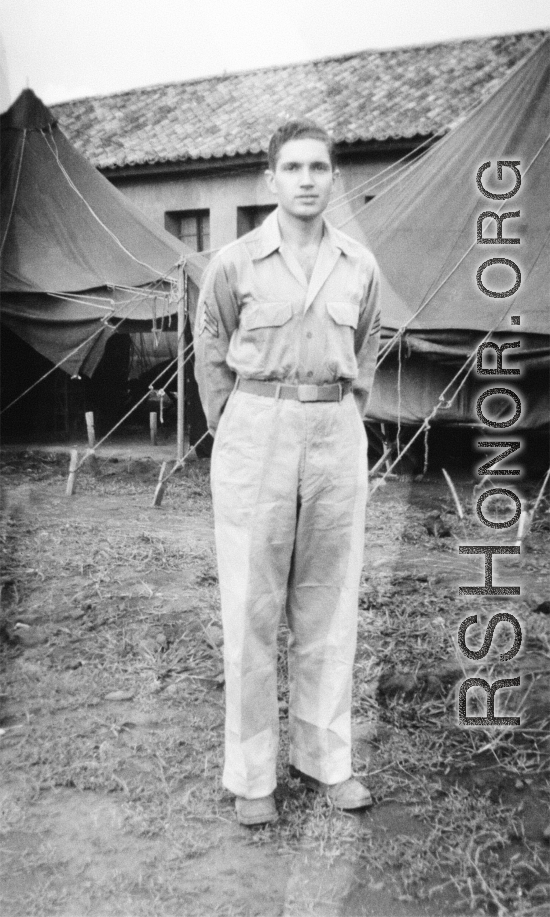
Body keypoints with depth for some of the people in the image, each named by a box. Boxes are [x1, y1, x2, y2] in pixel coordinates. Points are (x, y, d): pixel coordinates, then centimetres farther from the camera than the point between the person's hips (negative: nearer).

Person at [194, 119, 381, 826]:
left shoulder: (359, 267, 6)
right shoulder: (234, 264, -3)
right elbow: (211, 359, 7)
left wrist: (342, 425, 12)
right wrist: (233, 434, 4)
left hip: (338, 438, 3)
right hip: (255, 432, -3)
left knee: (329, 608, 10)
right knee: (250, 610, 2)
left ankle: (324, 757, 26)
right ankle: (250, 774, 17)